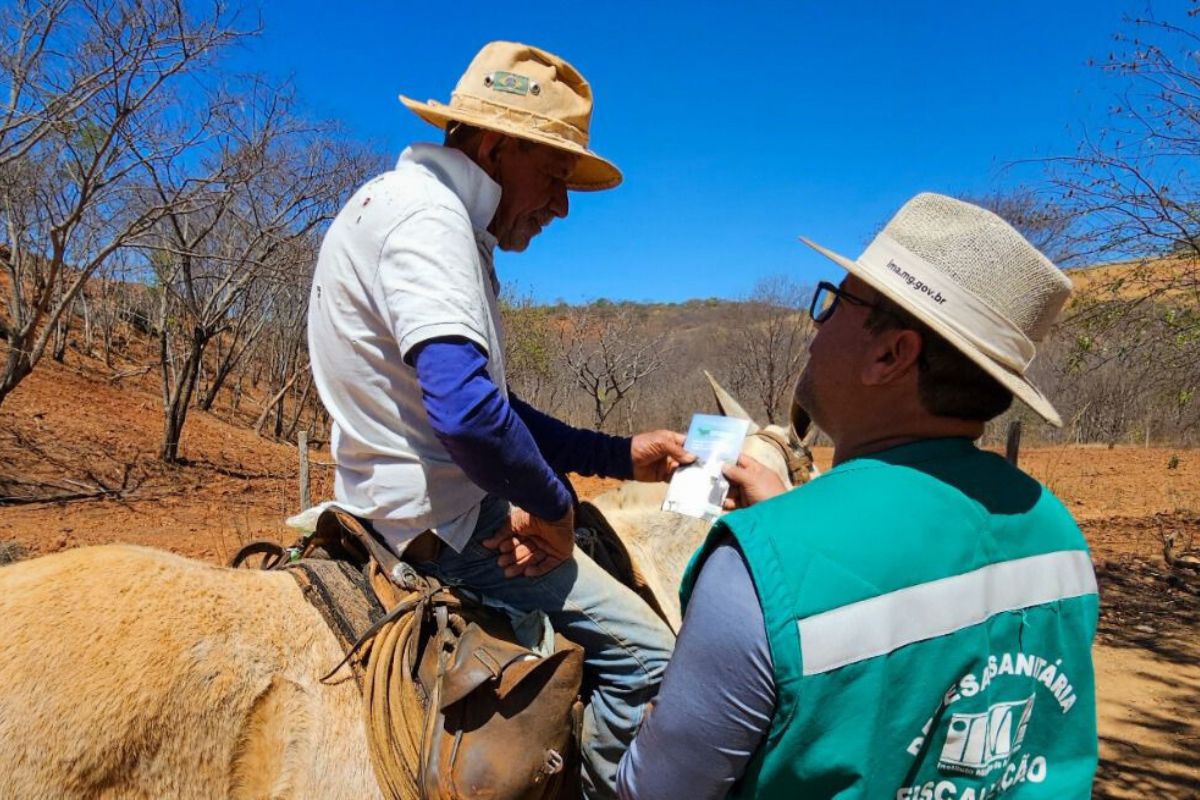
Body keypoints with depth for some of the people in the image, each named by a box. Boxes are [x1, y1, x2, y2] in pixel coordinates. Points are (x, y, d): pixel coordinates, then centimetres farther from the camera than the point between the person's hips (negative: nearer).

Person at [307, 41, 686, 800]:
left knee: (604, 546, 25)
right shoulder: (426, 211, -18)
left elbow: (496, 402, 17)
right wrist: (553, 506, -18)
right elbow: (466, 407, -35)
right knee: (646, 655, -8)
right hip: (441, 516, -11)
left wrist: (623, 454, 10)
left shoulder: (431, 211, 15)